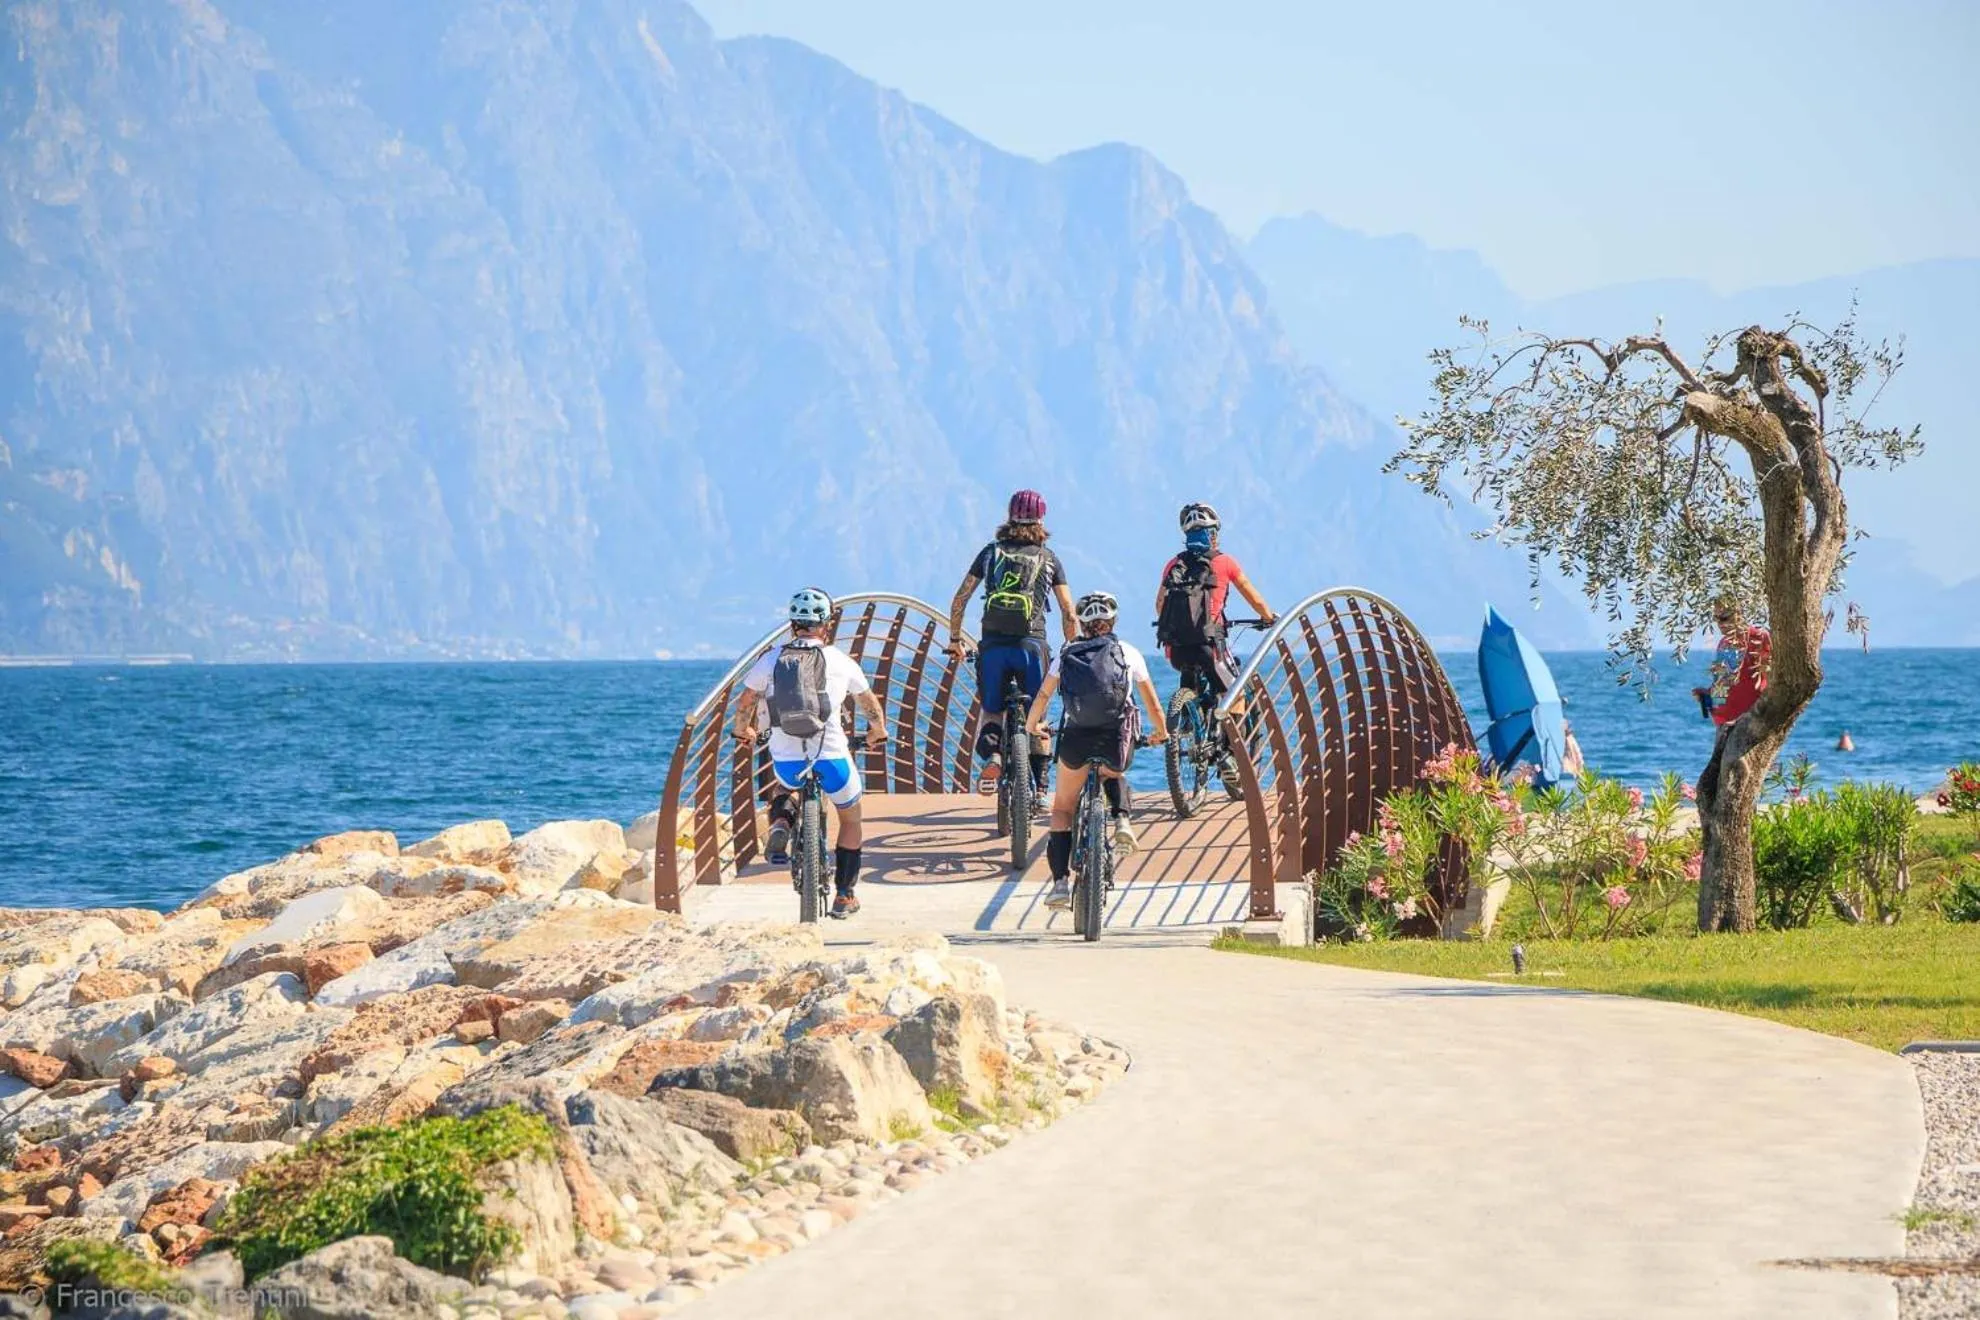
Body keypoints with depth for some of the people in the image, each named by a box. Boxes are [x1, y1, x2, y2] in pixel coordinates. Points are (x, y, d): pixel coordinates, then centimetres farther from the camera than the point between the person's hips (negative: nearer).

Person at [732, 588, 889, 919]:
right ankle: (844, 895, 25)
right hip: (831, 759, -2)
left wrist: (743, 731, 33)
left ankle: (780, 824, 8)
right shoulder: (841, 662, 4)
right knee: (850, 820, 24)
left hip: (785, 762, 2)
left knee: (785, 788, 38)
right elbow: (870, 704, 19)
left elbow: (744, 704, 11)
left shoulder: (771, 660, 5)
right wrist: (878, 731, 40)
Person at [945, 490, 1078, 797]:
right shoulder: (1048, 559, 8)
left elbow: (959, 600, 7)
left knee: (991, 710, 16)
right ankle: (1038, 788, 8)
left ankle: (991, 754, -14)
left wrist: (955, 639, 17)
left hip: (993, 645, 0)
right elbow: (1068, 612, 4)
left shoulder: (992, 552, 9)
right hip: (1032, 645, 0)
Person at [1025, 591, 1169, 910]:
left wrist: (1032, 725, 25)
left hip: (1076, 738, -1)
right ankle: (1121, 820, 5)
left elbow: (1043, 695, 7)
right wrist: (1161, 733, 35)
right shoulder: (1128, 653, 14)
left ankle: (1060, 882, 2)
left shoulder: (1066, 654, 13)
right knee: (1114, 776, 36)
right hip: (1117, 739, 1)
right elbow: (1151, 701, 18)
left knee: (1063, 808, 15)